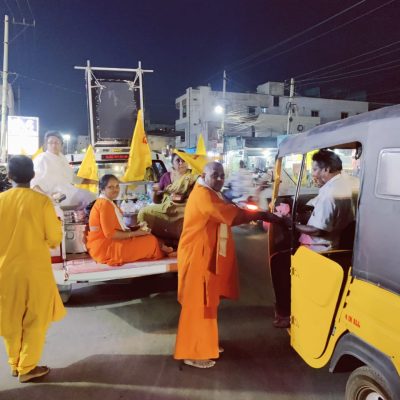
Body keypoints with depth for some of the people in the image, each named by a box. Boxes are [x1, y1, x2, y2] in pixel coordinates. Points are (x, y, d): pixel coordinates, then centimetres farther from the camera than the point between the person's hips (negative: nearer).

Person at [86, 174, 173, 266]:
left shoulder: (104, 202, 16)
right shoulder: (105, 204, -16)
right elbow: (109, 233, -23)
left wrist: (134, 229, 0)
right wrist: (134, 233, -15)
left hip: (108, 243, 10)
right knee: (151, 240, -9)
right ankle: (160, 249, 15)